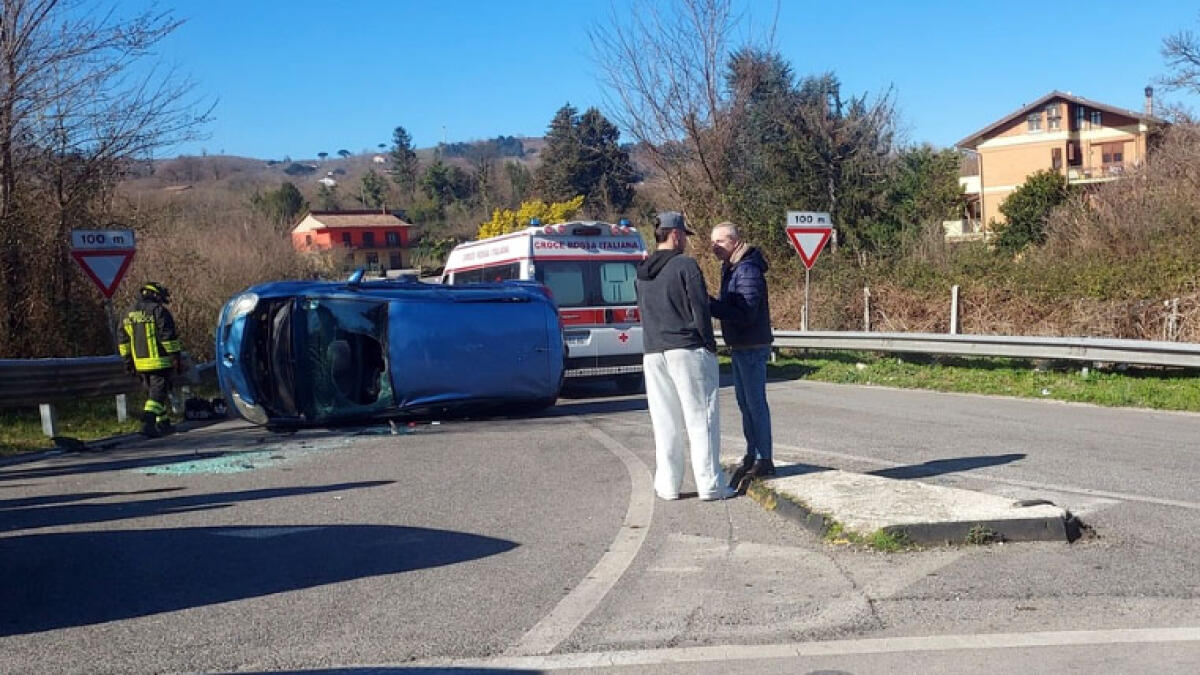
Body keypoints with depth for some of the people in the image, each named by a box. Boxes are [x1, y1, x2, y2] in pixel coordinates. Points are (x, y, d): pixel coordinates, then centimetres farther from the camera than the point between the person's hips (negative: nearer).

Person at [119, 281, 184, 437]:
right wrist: (176, 357, -10)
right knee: (158, 393, -6)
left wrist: (128, 360, 22)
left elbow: (124, 339, 17)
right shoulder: (159, 311, -9)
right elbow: (169, 337, -13)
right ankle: (148, 423, -20)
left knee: (152, 392, 17)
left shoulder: (130, 314, 14)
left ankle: (163, 423, 23)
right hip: (159, 361, -7)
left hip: (140, 362, 7)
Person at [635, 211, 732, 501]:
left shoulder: (642, 273, 13)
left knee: (665, 422, 9)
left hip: (653, 354, 6)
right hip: (688, 350, -6)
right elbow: (699, 309, -10)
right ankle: (710, 484, 1)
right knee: (701, 419, 0)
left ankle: (667, 484, 11)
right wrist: (710, 344, -3)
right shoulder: (686, 265, -7)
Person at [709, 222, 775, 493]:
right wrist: (711, 303, -2)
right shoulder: (731, 269, 13)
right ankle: (752, 455, 24)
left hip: (753, 348, -10)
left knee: (756, 404, -5)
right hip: (739, 347, 10)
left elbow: (746, 313, -24)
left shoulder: (748, 270, -18)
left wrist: (710, 304, -25)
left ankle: (764, 460, 1)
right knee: (745, 403, 15)